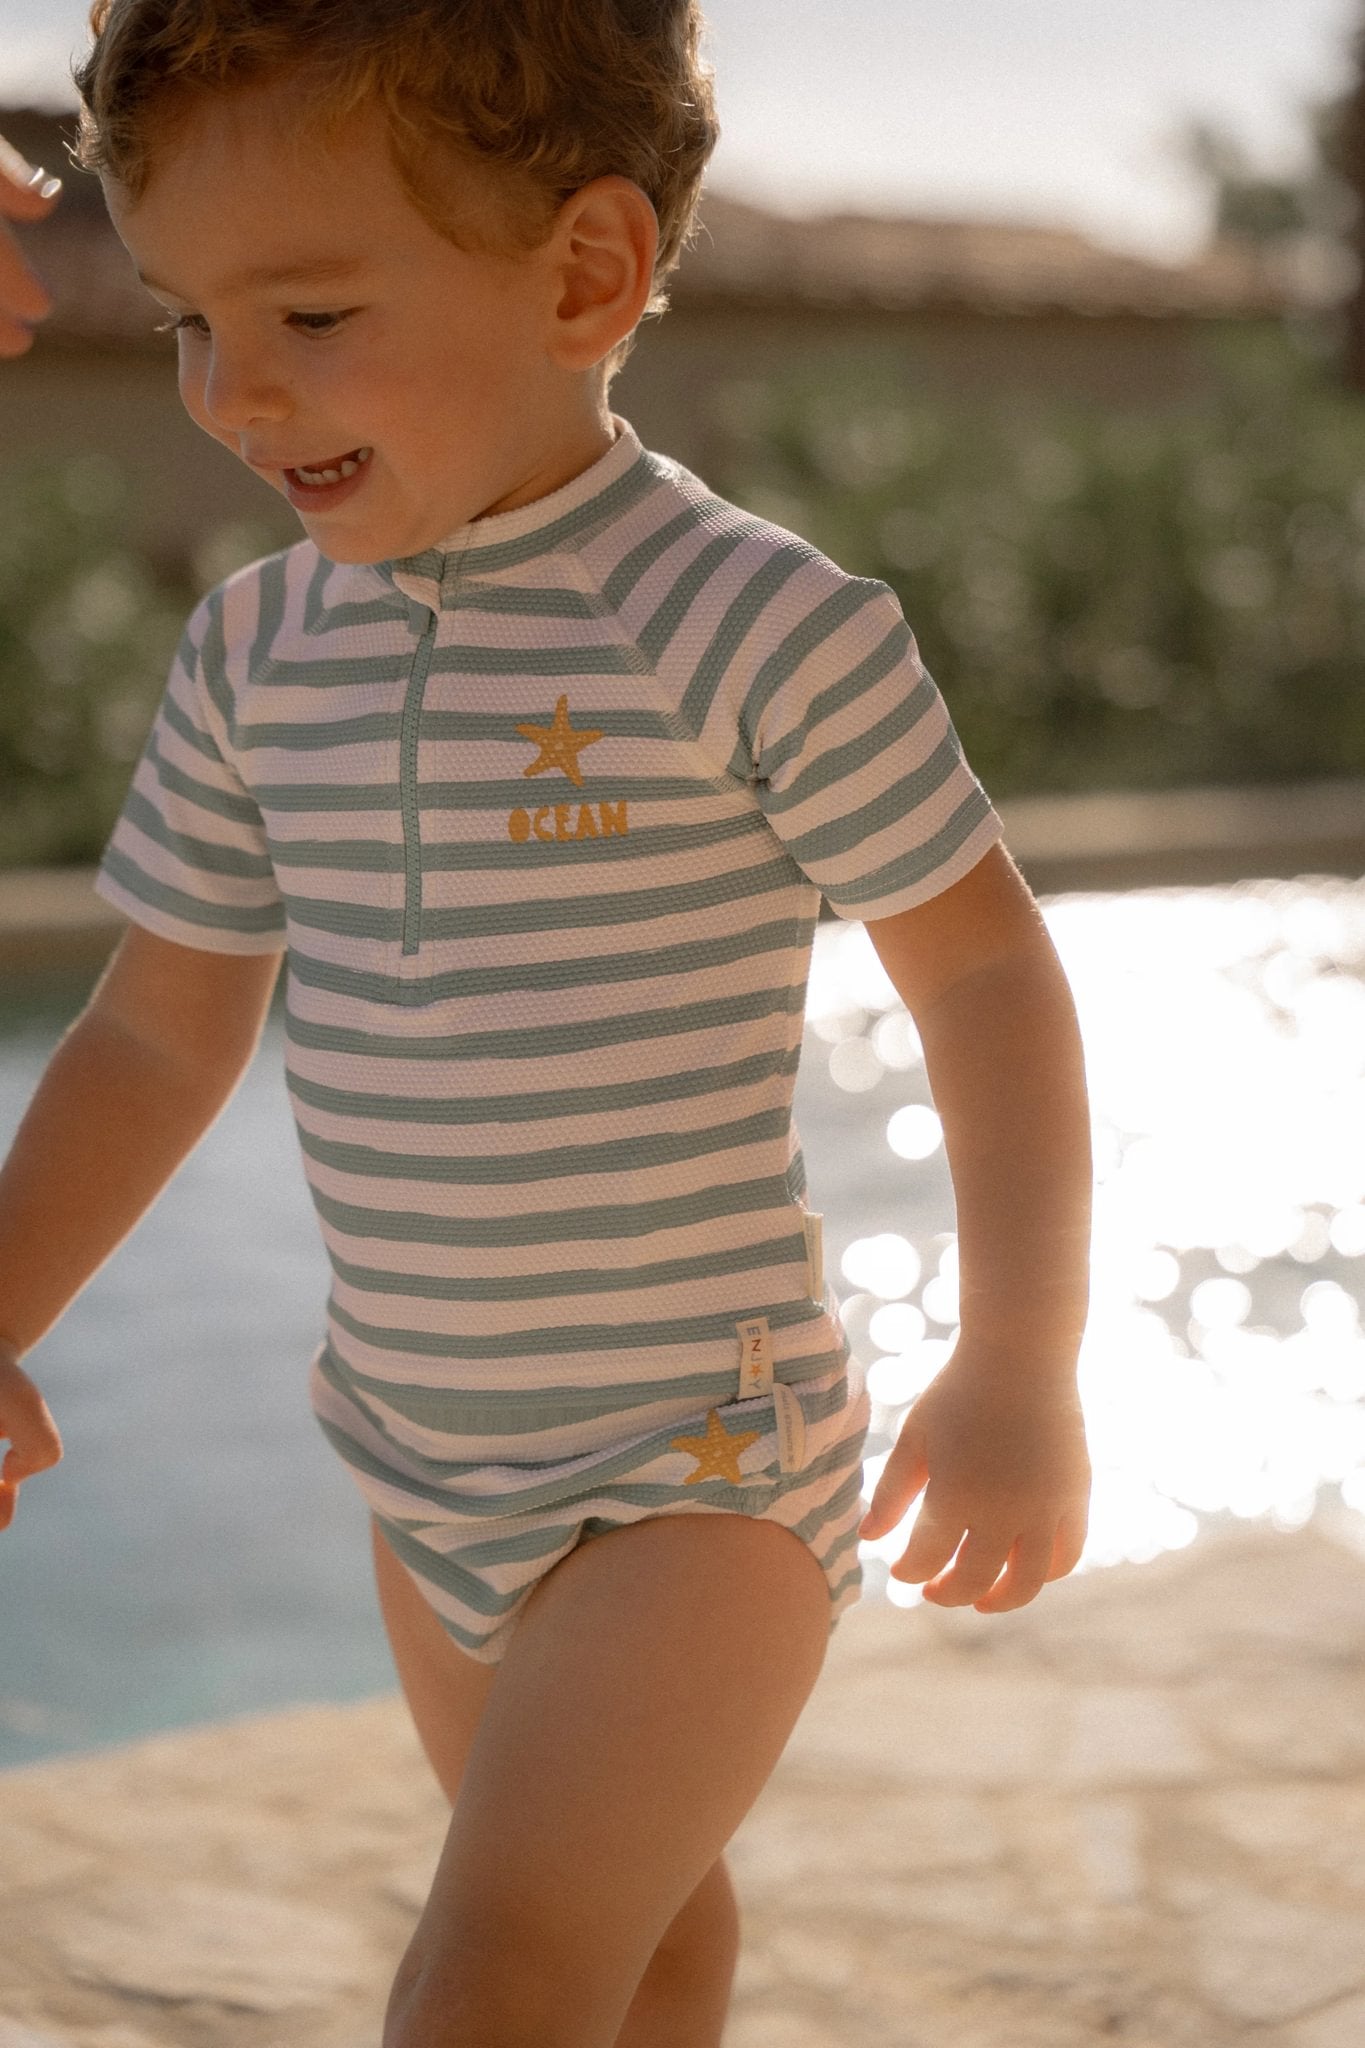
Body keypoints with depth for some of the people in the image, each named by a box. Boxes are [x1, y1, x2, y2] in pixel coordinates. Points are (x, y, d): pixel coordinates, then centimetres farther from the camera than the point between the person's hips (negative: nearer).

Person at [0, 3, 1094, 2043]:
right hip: (425, 1458, 6)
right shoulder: (257, 654, 0)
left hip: (702, 1474, -6)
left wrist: (1022, 1367, -9)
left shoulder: (755, 625, -17)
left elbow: (984, 970, -9)